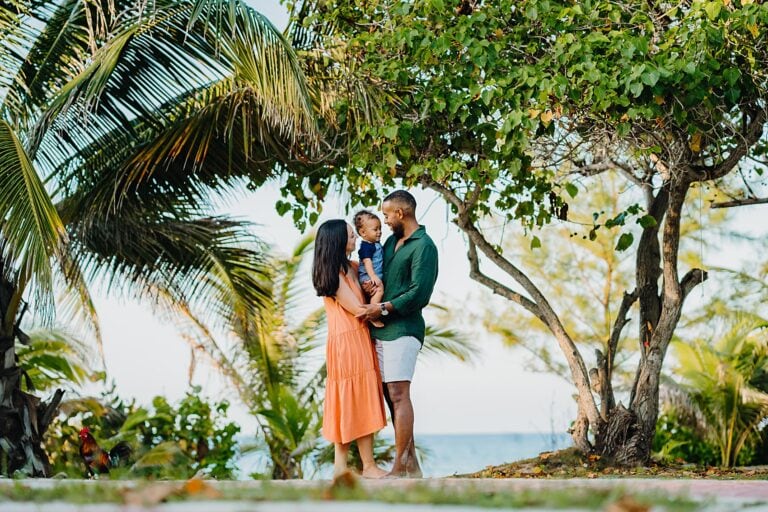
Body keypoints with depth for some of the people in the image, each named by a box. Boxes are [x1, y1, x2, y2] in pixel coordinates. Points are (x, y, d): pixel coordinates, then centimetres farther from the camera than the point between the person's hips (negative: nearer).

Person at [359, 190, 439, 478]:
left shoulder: (424, 247, -9)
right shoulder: (392, 241, 17)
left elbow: (419, 294, -17)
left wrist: (383, 309, -15)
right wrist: (369, 282, 3)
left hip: (403, 330, -9)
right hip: (381, 330, 9)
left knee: (398, 394, -11)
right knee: (391, 395, 8)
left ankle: (400, 468, -9)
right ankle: (411, 464, 13)